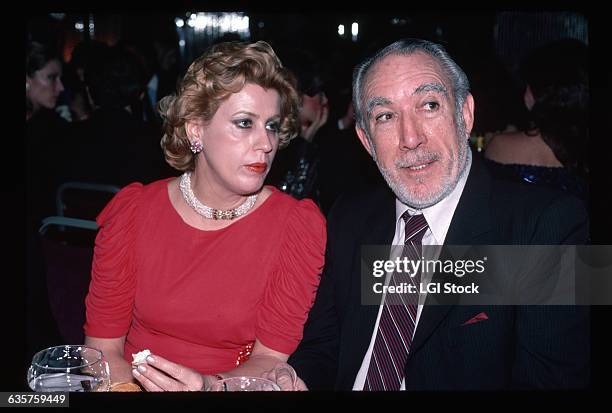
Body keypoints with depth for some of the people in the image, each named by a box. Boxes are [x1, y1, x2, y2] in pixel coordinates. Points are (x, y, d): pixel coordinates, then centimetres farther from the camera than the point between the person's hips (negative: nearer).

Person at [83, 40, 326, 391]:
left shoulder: (299, 226, -8)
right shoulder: (131, 212, -3)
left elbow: (272, 359, -8)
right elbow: (103, 350, -3)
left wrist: (212, 386, -27)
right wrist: (138, 386, -21)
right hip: (139, 384, 1)